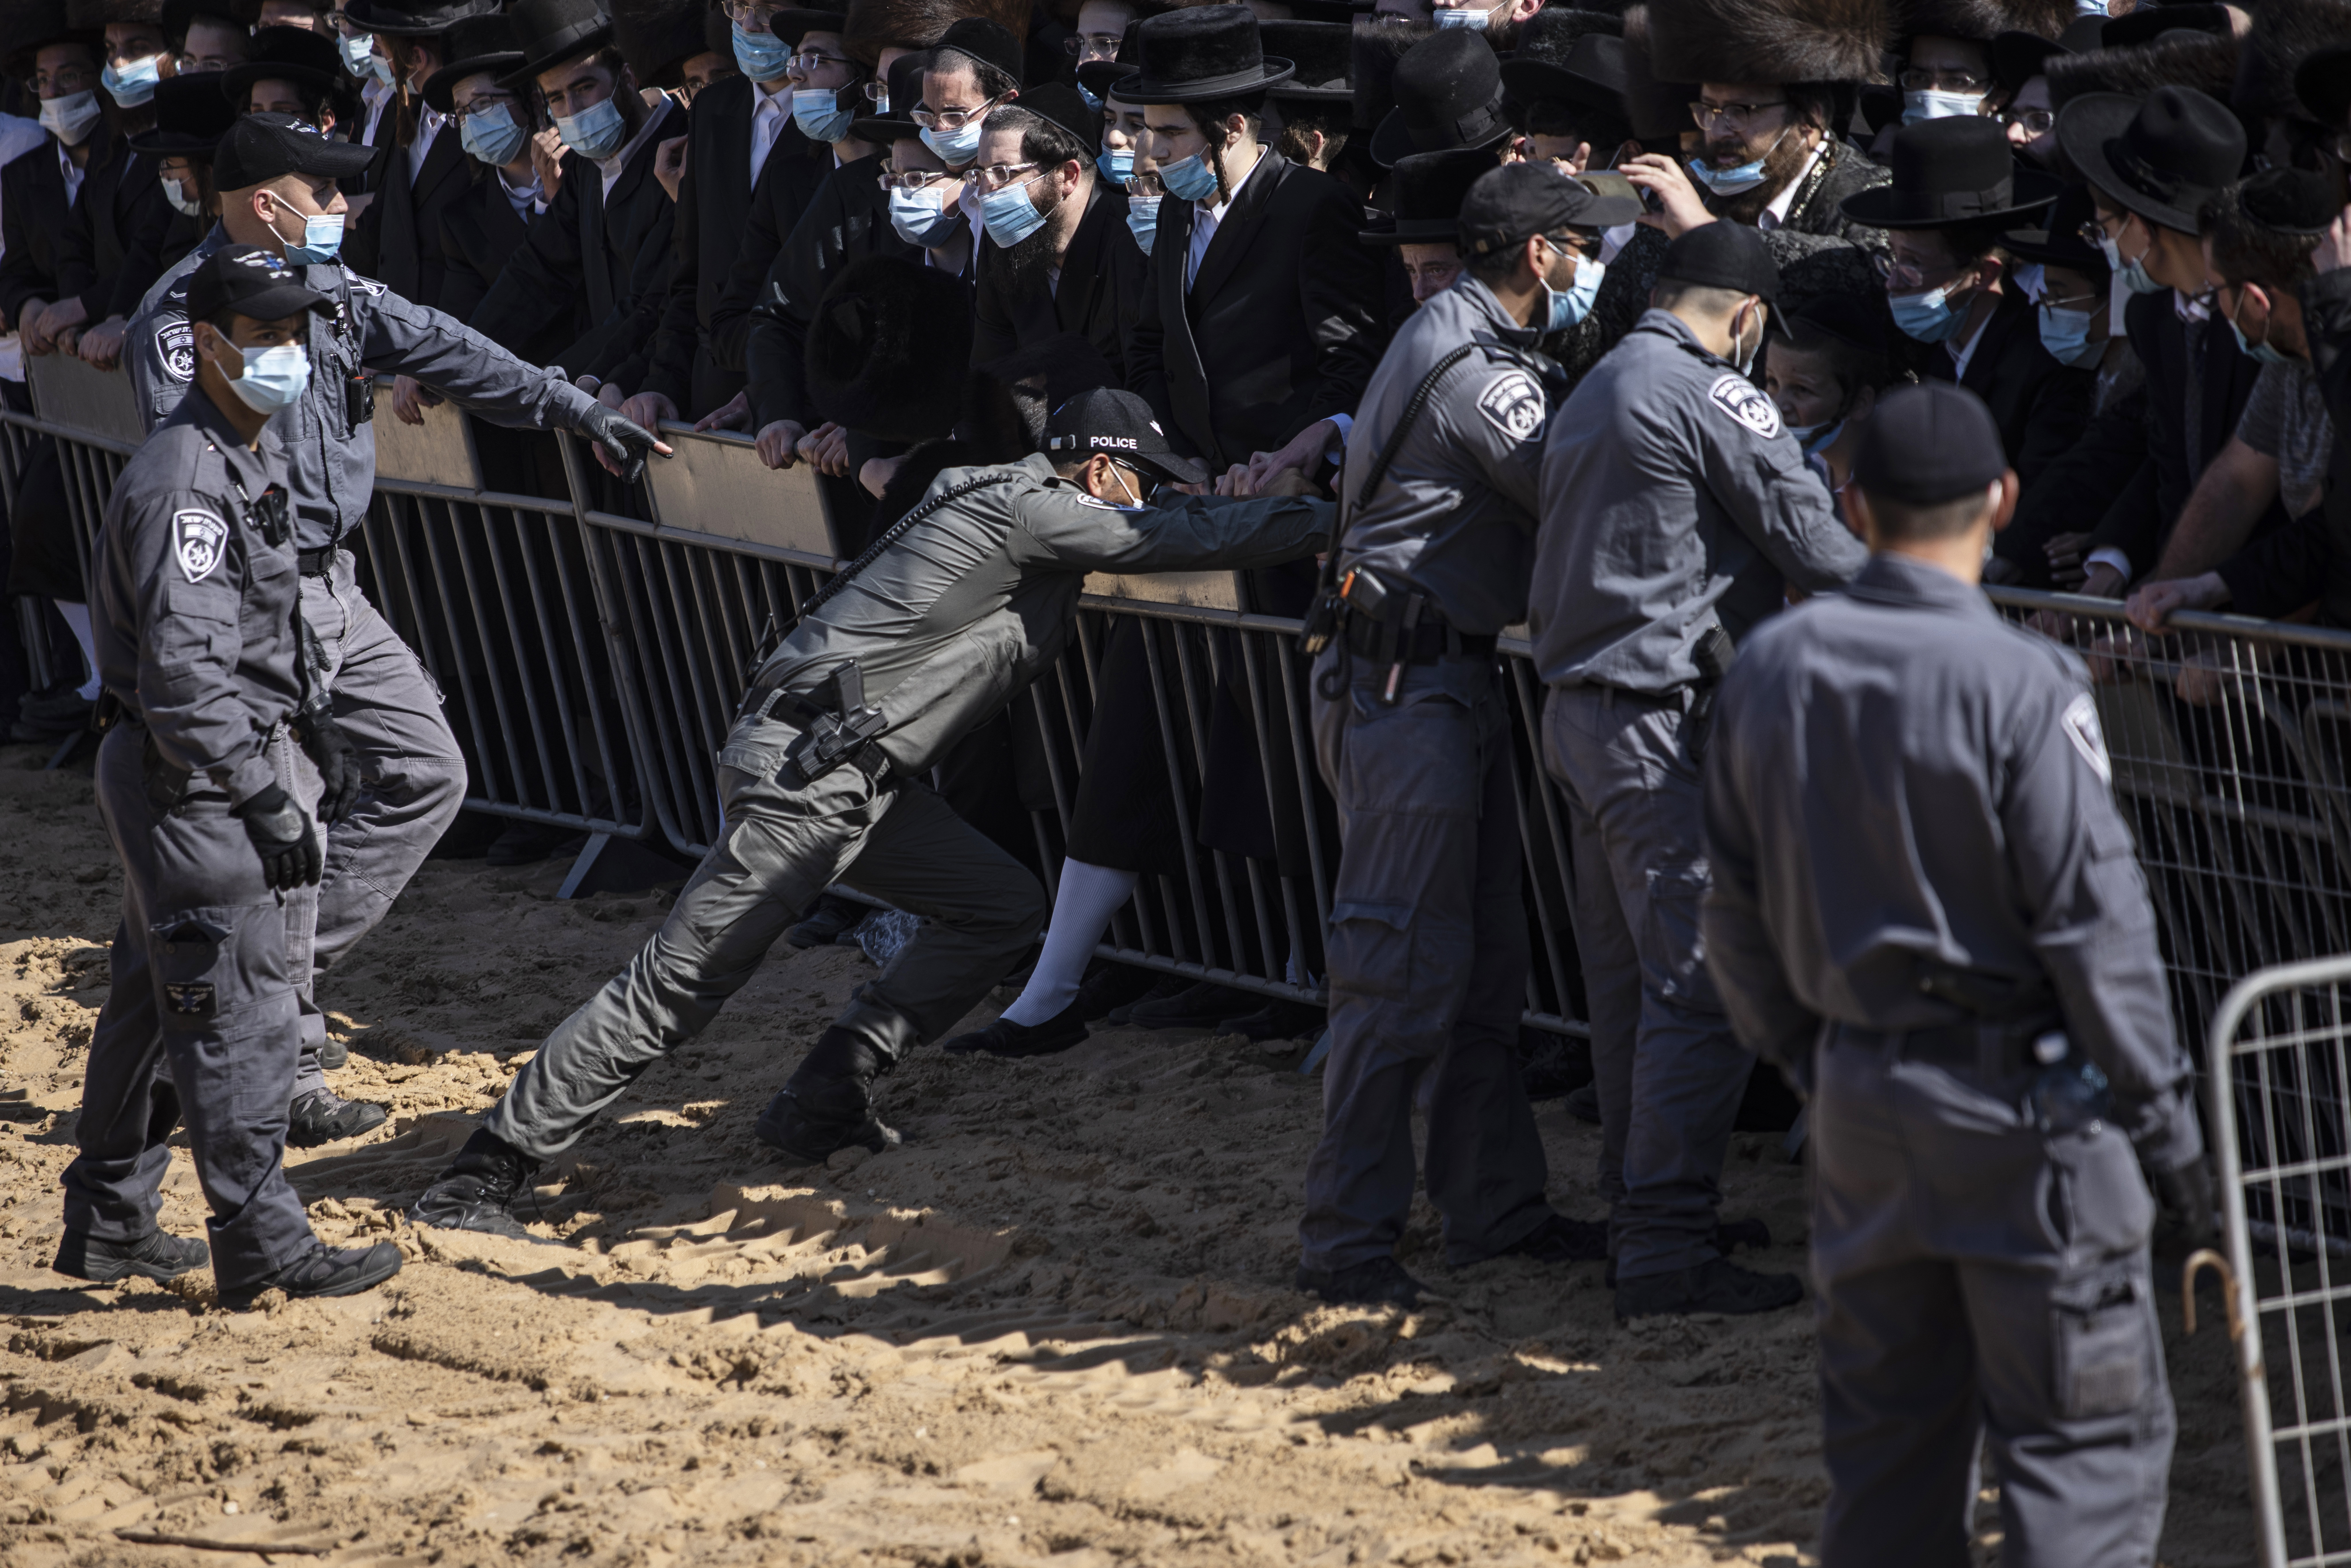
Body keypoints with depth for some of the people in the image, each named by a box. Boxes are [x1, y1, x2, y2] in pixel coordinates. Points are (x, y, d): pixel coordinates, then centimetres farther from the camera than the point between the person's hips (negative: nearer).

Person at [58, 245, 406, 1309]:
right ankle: (264, 1249, -4)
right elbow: (184, 668, -25)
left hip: (233, 767, 10)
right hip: (188, 779, -10)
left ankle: (107, 1225, 25)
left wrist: (294, 771, 20)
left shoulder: (257, 460, 14)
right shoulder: (184, 481, -20)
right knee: (239, 1010, -7)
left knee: (157, 1003, 16)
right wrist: (265, 797, -23)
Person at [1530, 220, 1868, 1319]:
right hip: (1659, 721, -10)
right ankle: (1666, 1249, -10)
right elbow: (1809, 542, -13)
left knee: (1629, 976, 16)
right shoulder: (1711, 397, -12)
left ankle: (1642, 1209, 24)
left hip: (1580, 711, 10)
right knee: (1704, 981, -9)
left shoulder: (1594, 391, 17)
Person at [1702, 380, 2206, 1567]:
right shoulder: (2020, 686, -17)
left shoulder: (1767, 671, 2)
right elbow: (2093, 918, -15)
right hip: (2019, 1098, -6)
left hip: (1857, 1096, 6)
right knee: (2083, 1428, 0)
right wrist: (2161, 1112, -7)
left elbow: (1738, 915, 9)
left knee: (1884, 1427, 15)